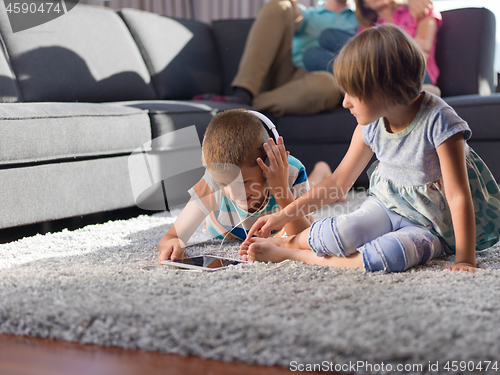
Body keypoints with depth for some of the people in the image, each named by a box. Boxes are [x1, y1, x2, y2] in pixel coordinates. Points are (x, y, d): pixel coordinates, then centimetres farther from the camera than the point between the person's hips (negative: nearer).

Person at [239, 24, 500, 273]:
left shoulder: (438, 121, -22)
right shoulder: (370, 125, -4)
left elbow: (459, 195, -22)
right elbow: (339, 181, 6)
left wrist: (465, 260, -26)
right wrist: (283, 216, 3)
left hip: (430, 226, -4)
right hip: (385, 205, 4)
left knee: (389, 253, -36)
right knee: (339, 233, -30)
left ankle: (287, 252, -21)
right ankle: (283, 241, 0)